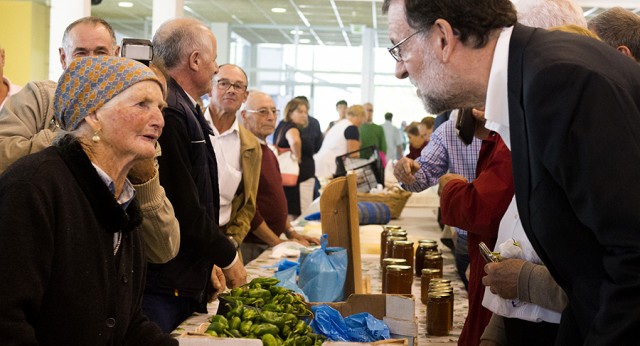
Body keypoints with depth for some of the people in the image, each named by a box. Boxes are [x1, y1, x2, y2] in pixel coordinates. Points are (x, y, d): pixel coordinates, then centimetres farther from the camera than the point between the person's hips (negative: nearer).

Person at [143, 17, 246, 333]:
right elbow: (184, 209, -20)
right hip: (163, 284, -9)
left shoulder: (184, 111, 12)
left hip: (187, 282, 9)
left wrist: (207, 264, 11)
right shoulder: (169, 114, -19)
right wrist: (228, 257, -7)